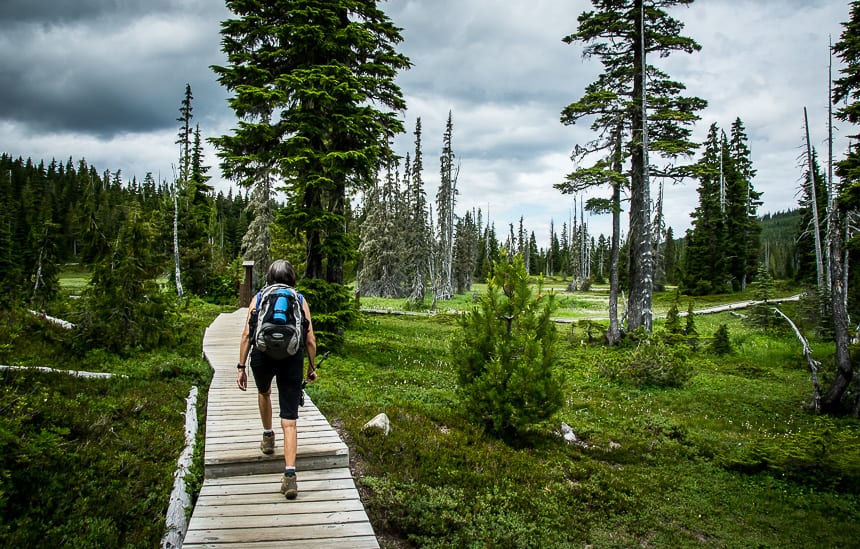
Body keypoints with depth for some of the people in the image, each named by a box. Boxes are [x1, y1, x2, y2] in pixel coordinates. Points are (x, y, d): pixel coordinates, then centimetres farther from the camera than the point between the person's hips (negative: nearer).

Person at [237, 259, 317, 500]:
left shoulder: (258, 298, 12)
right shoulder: (300, 300, 12)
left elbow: (247, 334, 4)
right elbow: (310, 340, 7)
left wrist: (241, 367, 8)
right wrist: (312, 367, 20)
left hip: (262, 356, 1)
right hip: (292, 359, 0)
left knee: (264, 392, 37)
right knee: (289, 422, 2)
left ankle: (268, 437, 47)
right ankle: (290, 475, -8)